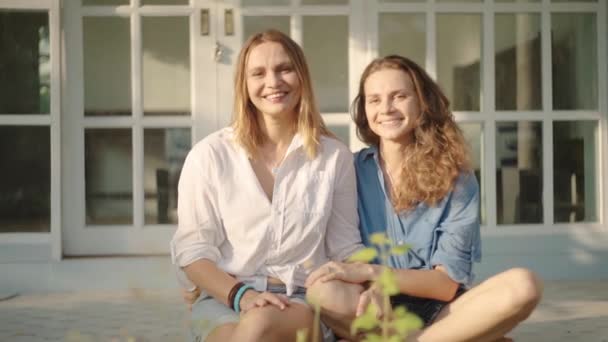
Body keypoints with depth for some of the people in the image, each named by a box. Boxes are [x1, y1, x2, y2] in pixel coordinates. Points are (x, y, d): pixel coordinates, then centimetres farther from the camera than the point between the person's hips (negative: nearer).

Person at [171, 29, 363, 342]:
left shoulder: (335, 156, 8)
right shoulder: (209, 155, 3)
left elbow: (345, 247, 12)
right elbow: (192, 249, 0)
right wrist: (241, 295, -17)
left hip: (303, 301, 1)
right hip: (223, 299, 0)